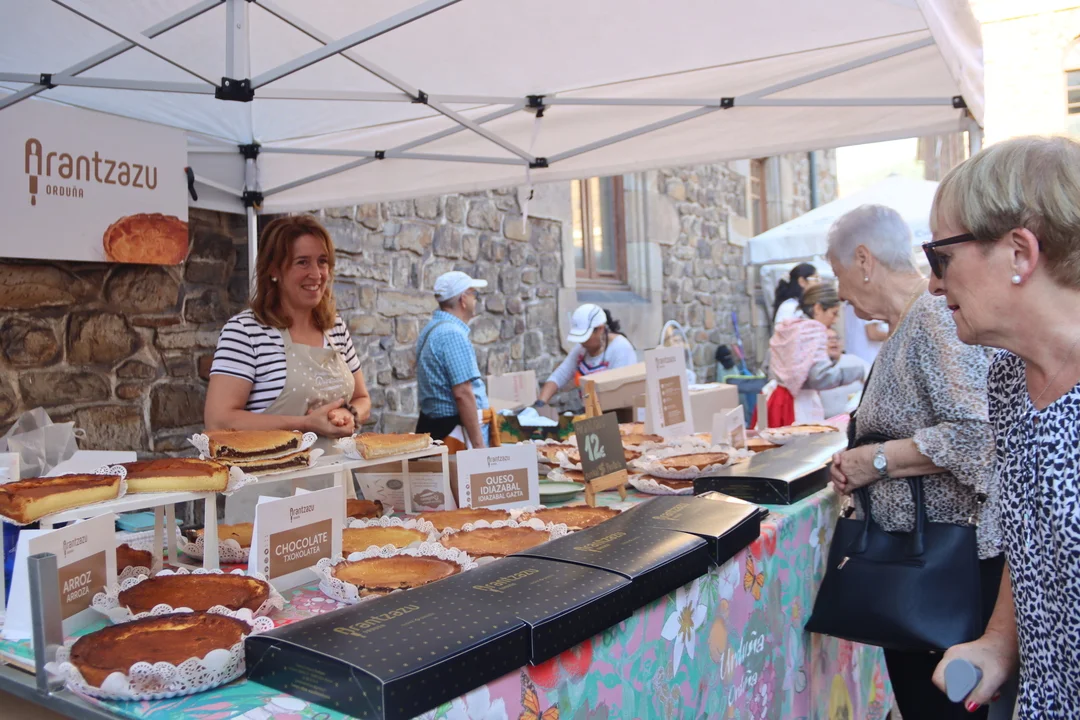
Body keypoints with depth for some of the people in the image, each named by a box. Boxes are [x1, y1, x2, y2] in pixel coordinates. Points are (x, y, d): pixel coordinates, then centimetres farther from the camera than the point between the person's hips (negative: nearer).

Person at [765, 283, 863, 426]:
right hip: (800, 407, -9)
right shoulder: (813, 330, -11)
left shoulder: (784, 328, 13)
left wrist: (830, 357, 11)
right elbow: (821, 377, -21)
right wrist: (860, 372, -11)